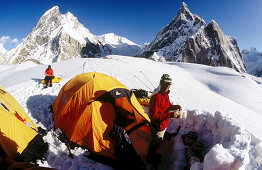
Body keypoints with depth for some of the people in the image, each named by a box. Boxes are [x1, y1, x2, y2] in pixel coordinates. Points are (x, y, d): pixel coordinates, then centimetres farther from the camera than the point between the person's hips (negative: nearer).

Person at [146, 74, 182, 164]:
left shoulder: (166, 94, -1)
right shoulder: (156, 97, -32)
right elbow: (153, 116, -31)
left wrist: (175, 107, -6)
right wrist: (169, 115, -32)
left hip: (164, 125, 8)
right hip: (157, 127, -8)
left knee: (158, 142, 27)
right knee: (156, 143, 14)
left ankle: (154, 155, 52)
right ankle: (150, 159, 40)